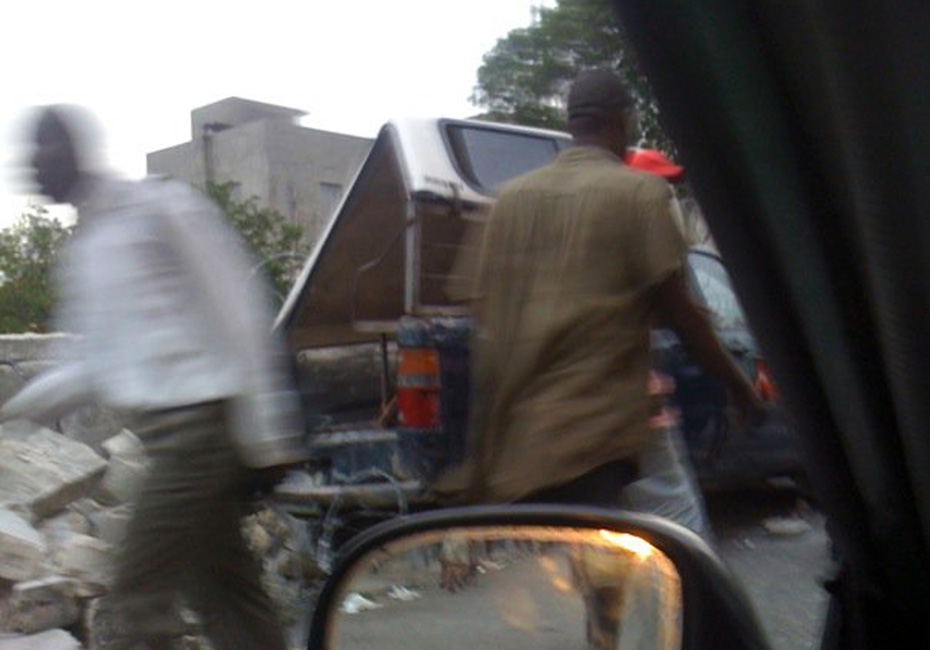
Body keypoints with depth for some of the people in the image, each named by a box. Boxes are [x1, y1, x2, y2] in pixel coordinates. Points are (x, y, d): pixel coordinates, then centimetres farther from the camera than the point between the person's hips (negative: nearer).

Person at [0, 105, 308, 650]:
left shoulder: (160, 209, -7)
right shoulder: (83, 251, 17)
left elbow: (238, 319, -10)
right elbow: (93, 366, 22)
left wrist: (266, 436, -12)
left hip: (202, 418, -8)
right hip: (166, 433, 8)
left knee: (141, 595, -7)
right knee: (225, 594, 11)